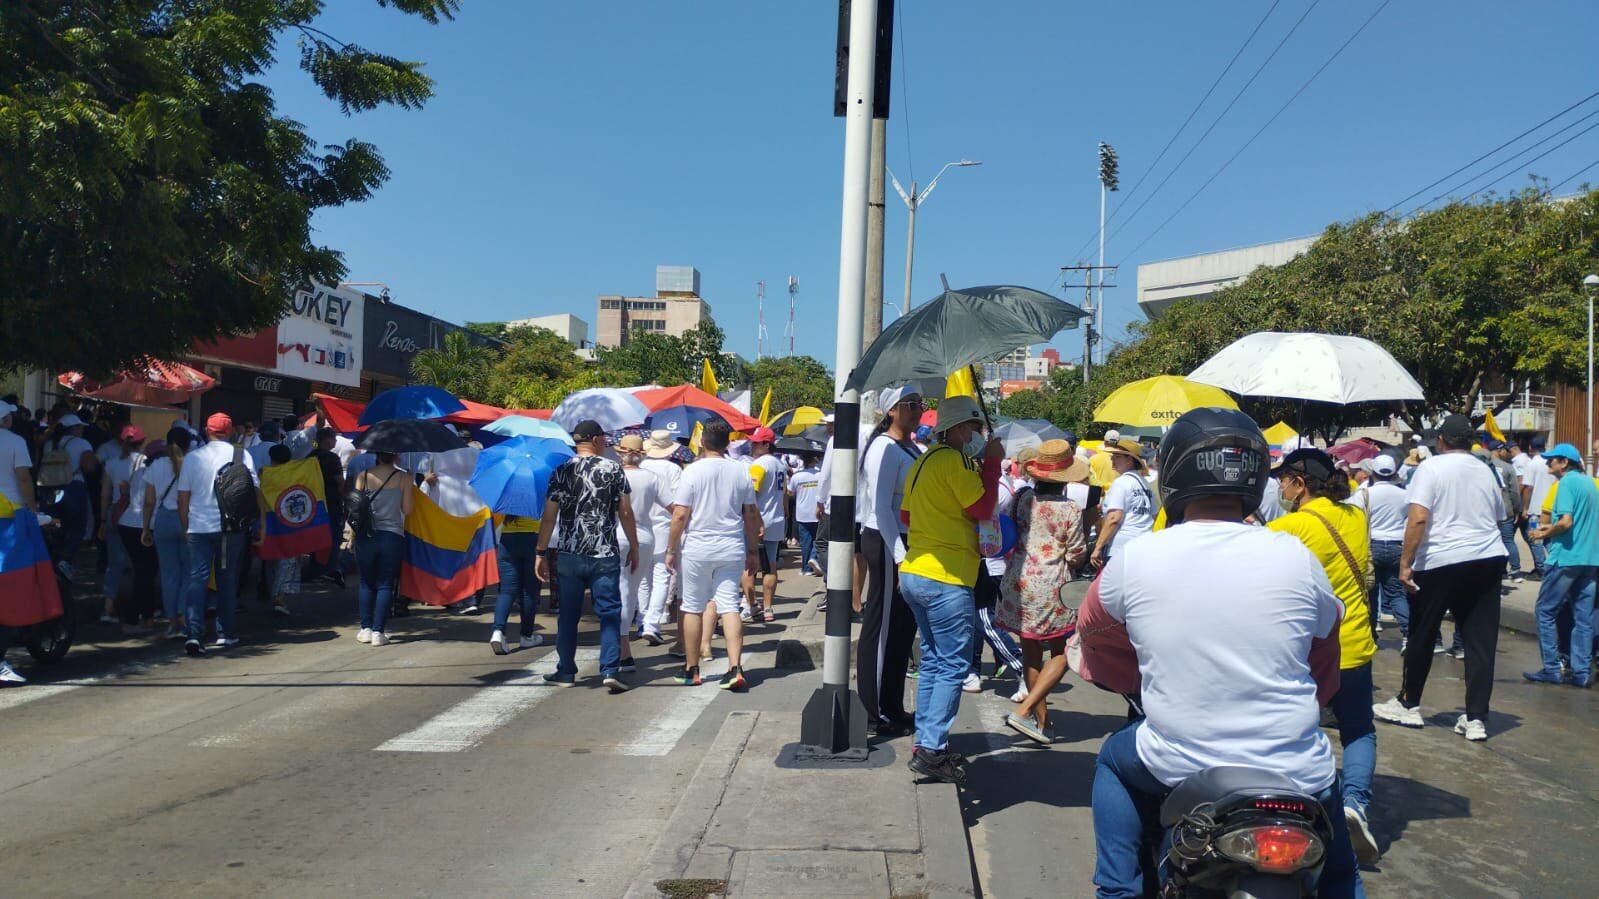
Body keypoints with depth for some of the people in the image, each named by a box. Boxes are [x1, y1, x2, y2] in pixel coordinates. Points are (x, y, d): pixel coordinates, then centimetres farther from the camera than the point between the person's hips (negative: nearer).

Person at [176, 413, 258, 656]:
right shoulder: (242, 455, -1)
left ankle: (193, 633, -14)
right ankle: (225, 633, 16)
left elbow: (183, 498, 6)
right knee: (227, 579, 11)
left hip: (199, 527, 0)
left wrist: (185, 526, 15)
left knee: (197, 578, 0)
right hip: (232, 527, 0)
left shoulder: (192, 458, 3)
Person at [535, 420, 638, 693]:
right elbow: (625, 513, -1)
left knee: (568, 615, 11)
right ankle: (610, 669, -7)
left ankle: (566, 672, 18)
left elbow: (549, 517, 1)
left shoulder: (561, 472, 3)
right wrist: (634, 547, 9)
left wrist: (541, 553, 6)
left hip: (569, 555, 2)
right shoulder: (613, 469, -1)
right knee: (609, 613, 3)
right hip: (605, 555, -2)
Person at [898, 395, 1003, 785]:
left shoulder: (922, 463, 15)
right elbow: (982, 508, -13)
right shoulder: (953, 460, -13)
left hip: (914, 573, 10)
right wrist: (992, 463, -6)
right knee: (953, 666, -4)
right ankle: (931, 750, -5)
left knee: (933, 661, 16)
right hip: (945, 578, -10)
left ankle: (925, 743, 19)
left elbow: (907, 516, 19)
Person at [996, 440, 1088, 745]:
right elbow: (1077, 556, -5)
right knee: (1061, 654, 6)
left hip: (1018, 582, 5)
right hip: (1051, 588, -5)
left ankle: (1042, 720, 21)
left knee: (1031, 653, 14)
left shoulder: (1022, 498, 1)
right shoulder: (1070, 509, -10)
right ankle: (1024, 711, -8)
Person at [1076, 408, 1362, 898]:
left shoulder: (1132, 560, -9)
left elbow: (1093, 627, 11)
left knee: (1113, 759, 30)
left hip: (1178, 769, -1)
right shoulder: (1296, 557, -7)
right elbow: (1325, 643, 11)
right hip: (1296, 775, 2)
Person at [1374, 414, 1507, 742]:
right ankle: (1476, 719, 4)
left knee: (1422, 636, 10)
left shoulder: (1431, 467, -6)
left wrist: (1406, 563, -14)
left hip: (1440, 561, -5)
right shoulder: (1485, 471, 12)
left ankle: (1408, 705, 21)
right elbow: (1499, 517, 21)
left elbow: (1418, 518, -16)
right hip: (1488, 558, 5)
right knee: (1481, 641, 5)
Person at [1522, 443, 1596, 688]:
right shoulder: (1589, 482, 14)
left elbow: (1566, 522, -21)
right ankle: (1582, 672, 9)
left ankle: (1551, 669, 3)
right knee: (1583, 616, 8)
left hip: (1565, 557, -8)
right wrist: (1552, 528, 18)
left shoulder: (1567, 483, -12)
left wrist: (1545, 535, -5)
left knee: (1546, 611, 2)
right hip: (1590, 558, 8)